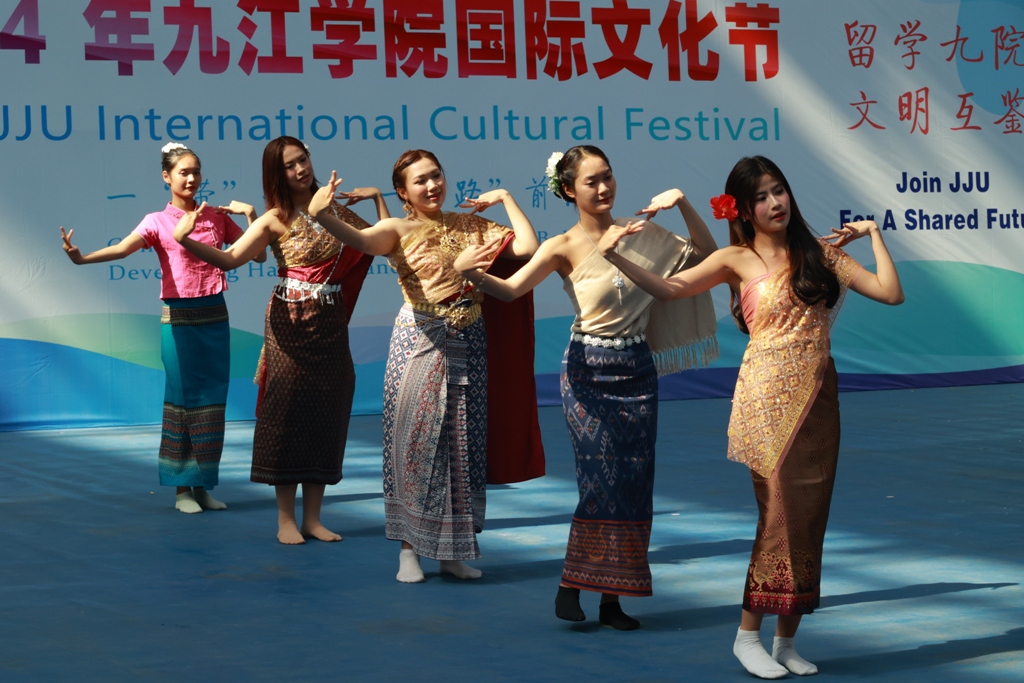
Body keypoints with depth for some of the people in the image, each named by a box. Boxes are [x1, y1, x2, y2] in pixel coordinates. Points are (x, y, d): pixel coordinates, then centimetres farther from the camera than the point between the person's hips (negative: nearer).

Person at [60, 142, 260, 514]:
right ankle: (182, 489, 7)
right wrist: (82, 257, -38)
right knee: (181, 399, -1)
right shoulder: (158, 222, -2)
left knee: (212, 400, 5)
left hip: (215, 316, 3)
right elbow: (123, 248, -20)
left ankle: (203, 485, 13)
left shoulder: (217, 217, 8)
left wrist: (251, 214, -5)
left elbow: (258, 254, 8)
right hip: (179, 319, -3)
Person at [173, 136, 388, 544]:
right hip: (290, 324, -4)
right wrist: (186, 240, -30)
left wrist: (377, 197, 4)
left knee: (326, 414, 4)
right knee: (288, 412, -4)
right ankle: (286, 519, 3)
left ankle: (312, 517, 12)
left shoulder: (335, 211, 9)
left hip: (330, 324, 4)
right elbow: (229, 259, -15)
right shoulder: (276, 219, -4)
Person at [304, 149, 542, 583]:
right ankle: (409, 550, 4)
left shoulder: (470, 225, 11)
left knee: (464, 446, 5)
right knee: (415, 443, -3)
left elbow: (527, 246, 3)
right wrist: (322, 216, -41)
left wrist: (505, 198, 7)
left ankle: (455, 551, 14)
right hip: (420, 342, -3)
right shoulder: (401, 230, -1)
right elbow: (362, 241, -23)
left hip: (468, 345, 3)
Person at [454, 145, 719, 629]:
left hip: (637, 370, 4)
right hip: (588, 371, -4)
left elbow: (706, 254, 9)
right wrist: (470, 272, -40)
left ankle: (612, 596, 10)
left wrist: (683, 205, -5)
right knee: (602, 478, -14)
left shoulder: (641, 234, 5)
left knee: (634, 483, 2)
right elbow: (510, 289, -20)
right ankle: (571, 585, 1)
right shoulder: (565, 248, -6)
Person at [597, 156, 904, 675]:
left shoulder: (821, 252, 9)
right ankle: (748, 637, 2)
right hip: (768, 398, -3)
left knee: (808, 516, 4)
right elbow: (669, 288, -1)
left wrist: (871, 233, 5)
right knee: (780, 514, -8)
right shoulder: (737, 259, 3)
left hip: (817, 398, 3)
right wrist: (614, 257, -11)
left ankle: (786, 641, 12)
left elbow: (890, 293, 4)